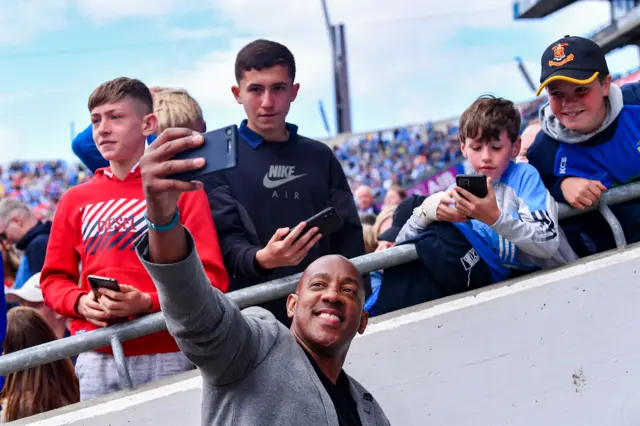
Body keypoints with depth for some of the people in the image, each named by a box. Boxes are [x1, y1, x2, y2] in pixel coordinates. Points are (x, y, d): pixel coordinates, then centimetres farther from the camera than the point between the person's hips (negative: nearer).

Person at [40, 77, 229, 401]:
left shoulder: (182, 190, 3)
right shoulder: (75, 200, 13)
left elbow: (210, 277, -3)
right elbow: (54, 278, 16)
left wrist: (149, 303, -17)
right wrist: (80, 303, -6)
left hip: (168, 355, -2)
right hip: (97, 359, 2)